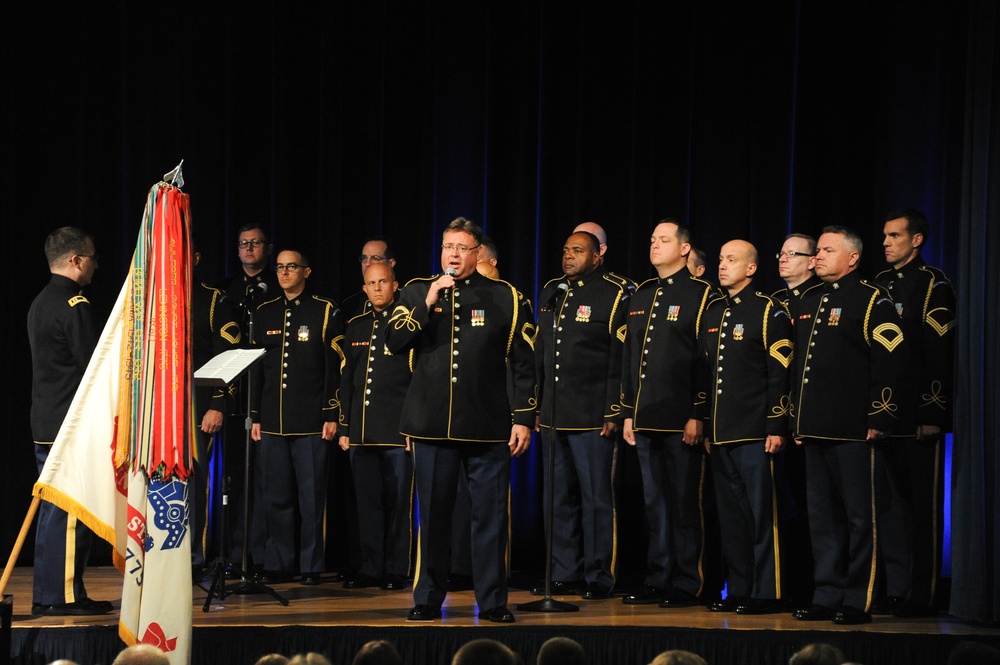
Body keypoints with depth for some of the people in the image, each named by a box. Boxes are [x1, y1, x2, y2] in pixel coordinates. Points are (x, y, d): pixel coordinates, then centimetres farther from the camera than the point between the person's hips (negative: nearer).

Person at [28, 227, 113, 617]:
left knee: (54, 511, 13)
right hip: (72, 424, -10)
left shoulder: (40, 303, 17)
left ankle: (45, 595, 17)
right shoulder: (74, 304, -15)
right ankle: (65, 596, -3)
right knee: (71, 512, -5)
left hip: (46, 424, 10)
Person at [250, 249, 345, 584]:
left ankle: (311, 565, 7)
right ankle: (277, 565, 12)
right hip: (272, 421, 4)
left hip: (311, 421, -4)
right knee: (275, 497, 5)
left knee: (312, 496, 0)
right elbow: (255, 367, 15)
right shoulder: (264, 313, 13)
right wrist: (255, 416, 10)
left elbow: (336, 367, -2)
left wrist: (332, 415, -7)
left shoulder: (326, 311, 1)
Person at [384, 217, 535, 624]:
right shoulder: (417, 293, 9)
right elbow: (394, 343, -3)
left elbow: (524, 364, 4)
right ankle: (427, 599, 16)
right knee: (433, 515, 7)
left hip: (488, 428, -1)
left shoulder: (504, 297, 4)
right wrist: (428, 303, -12)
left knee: (491, 514, 1)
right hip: (433, 426, 1)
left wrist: (524, 419, -1)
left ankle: (493, 601, 10)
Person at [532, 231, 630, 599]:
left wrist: (614, 413, -14)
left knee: (595, 497, -1)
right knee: (560, 498, 11)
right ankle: (565, 573, 18)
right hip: (552, 416, 6)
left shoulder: (614, 294, -5)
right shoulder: (551, 293, 15)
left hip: (592, 418, -6)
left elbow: (621, 358, -9)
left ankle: (598, 577, 6)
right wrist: (537, 409, 15)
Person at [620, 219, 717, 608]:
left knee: (684, 504, -1)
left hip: (682, 421, -7)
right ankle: (658, 581, 18)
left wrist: (698, 415, -15)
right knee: (655, 504, 11)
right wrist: (628, 412, 13)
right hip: (646, 420, 7)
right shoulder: (641, 296, 17)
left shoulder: (700, 295, -4)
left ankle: (686, 586, 5)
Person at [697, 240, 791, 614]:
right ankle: (739, 590, 15)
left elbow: (780, 374, -9)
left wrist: (776, 427, -14)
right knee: (731, 514, 9)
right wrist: (704, 427, 14)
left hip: (755, 433, -7)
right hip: (720, 433, 7)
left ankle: (765, 592, 2)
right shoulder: (712, 313, 16)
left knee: (760, 513, -3)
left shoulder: (768, 312, -4)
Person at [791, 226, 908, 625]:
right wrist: (797, 421, 18)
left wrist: (879, 420, -16)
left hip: (854, 431, -8)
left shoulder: (872, 300, -4)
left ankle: (859, 602, 1)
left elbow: (890, 363, -11)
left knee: (859, 517, -3)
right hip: (816, 430, 8)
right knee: (822, 518, 10)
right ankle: (827, 596, 16)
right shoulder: (811, 304, 19)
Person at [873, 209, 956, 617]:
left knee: (923, 506, -3)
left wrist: (933, 414, -17)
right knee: (890, 503, 8)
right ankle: (896, 591, 14)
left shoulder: (933, 285, -4)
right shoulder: (880, 285, 16)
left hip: (920, 414, -7)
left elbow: (940, 354, -11)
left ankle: (923, 595, 0)